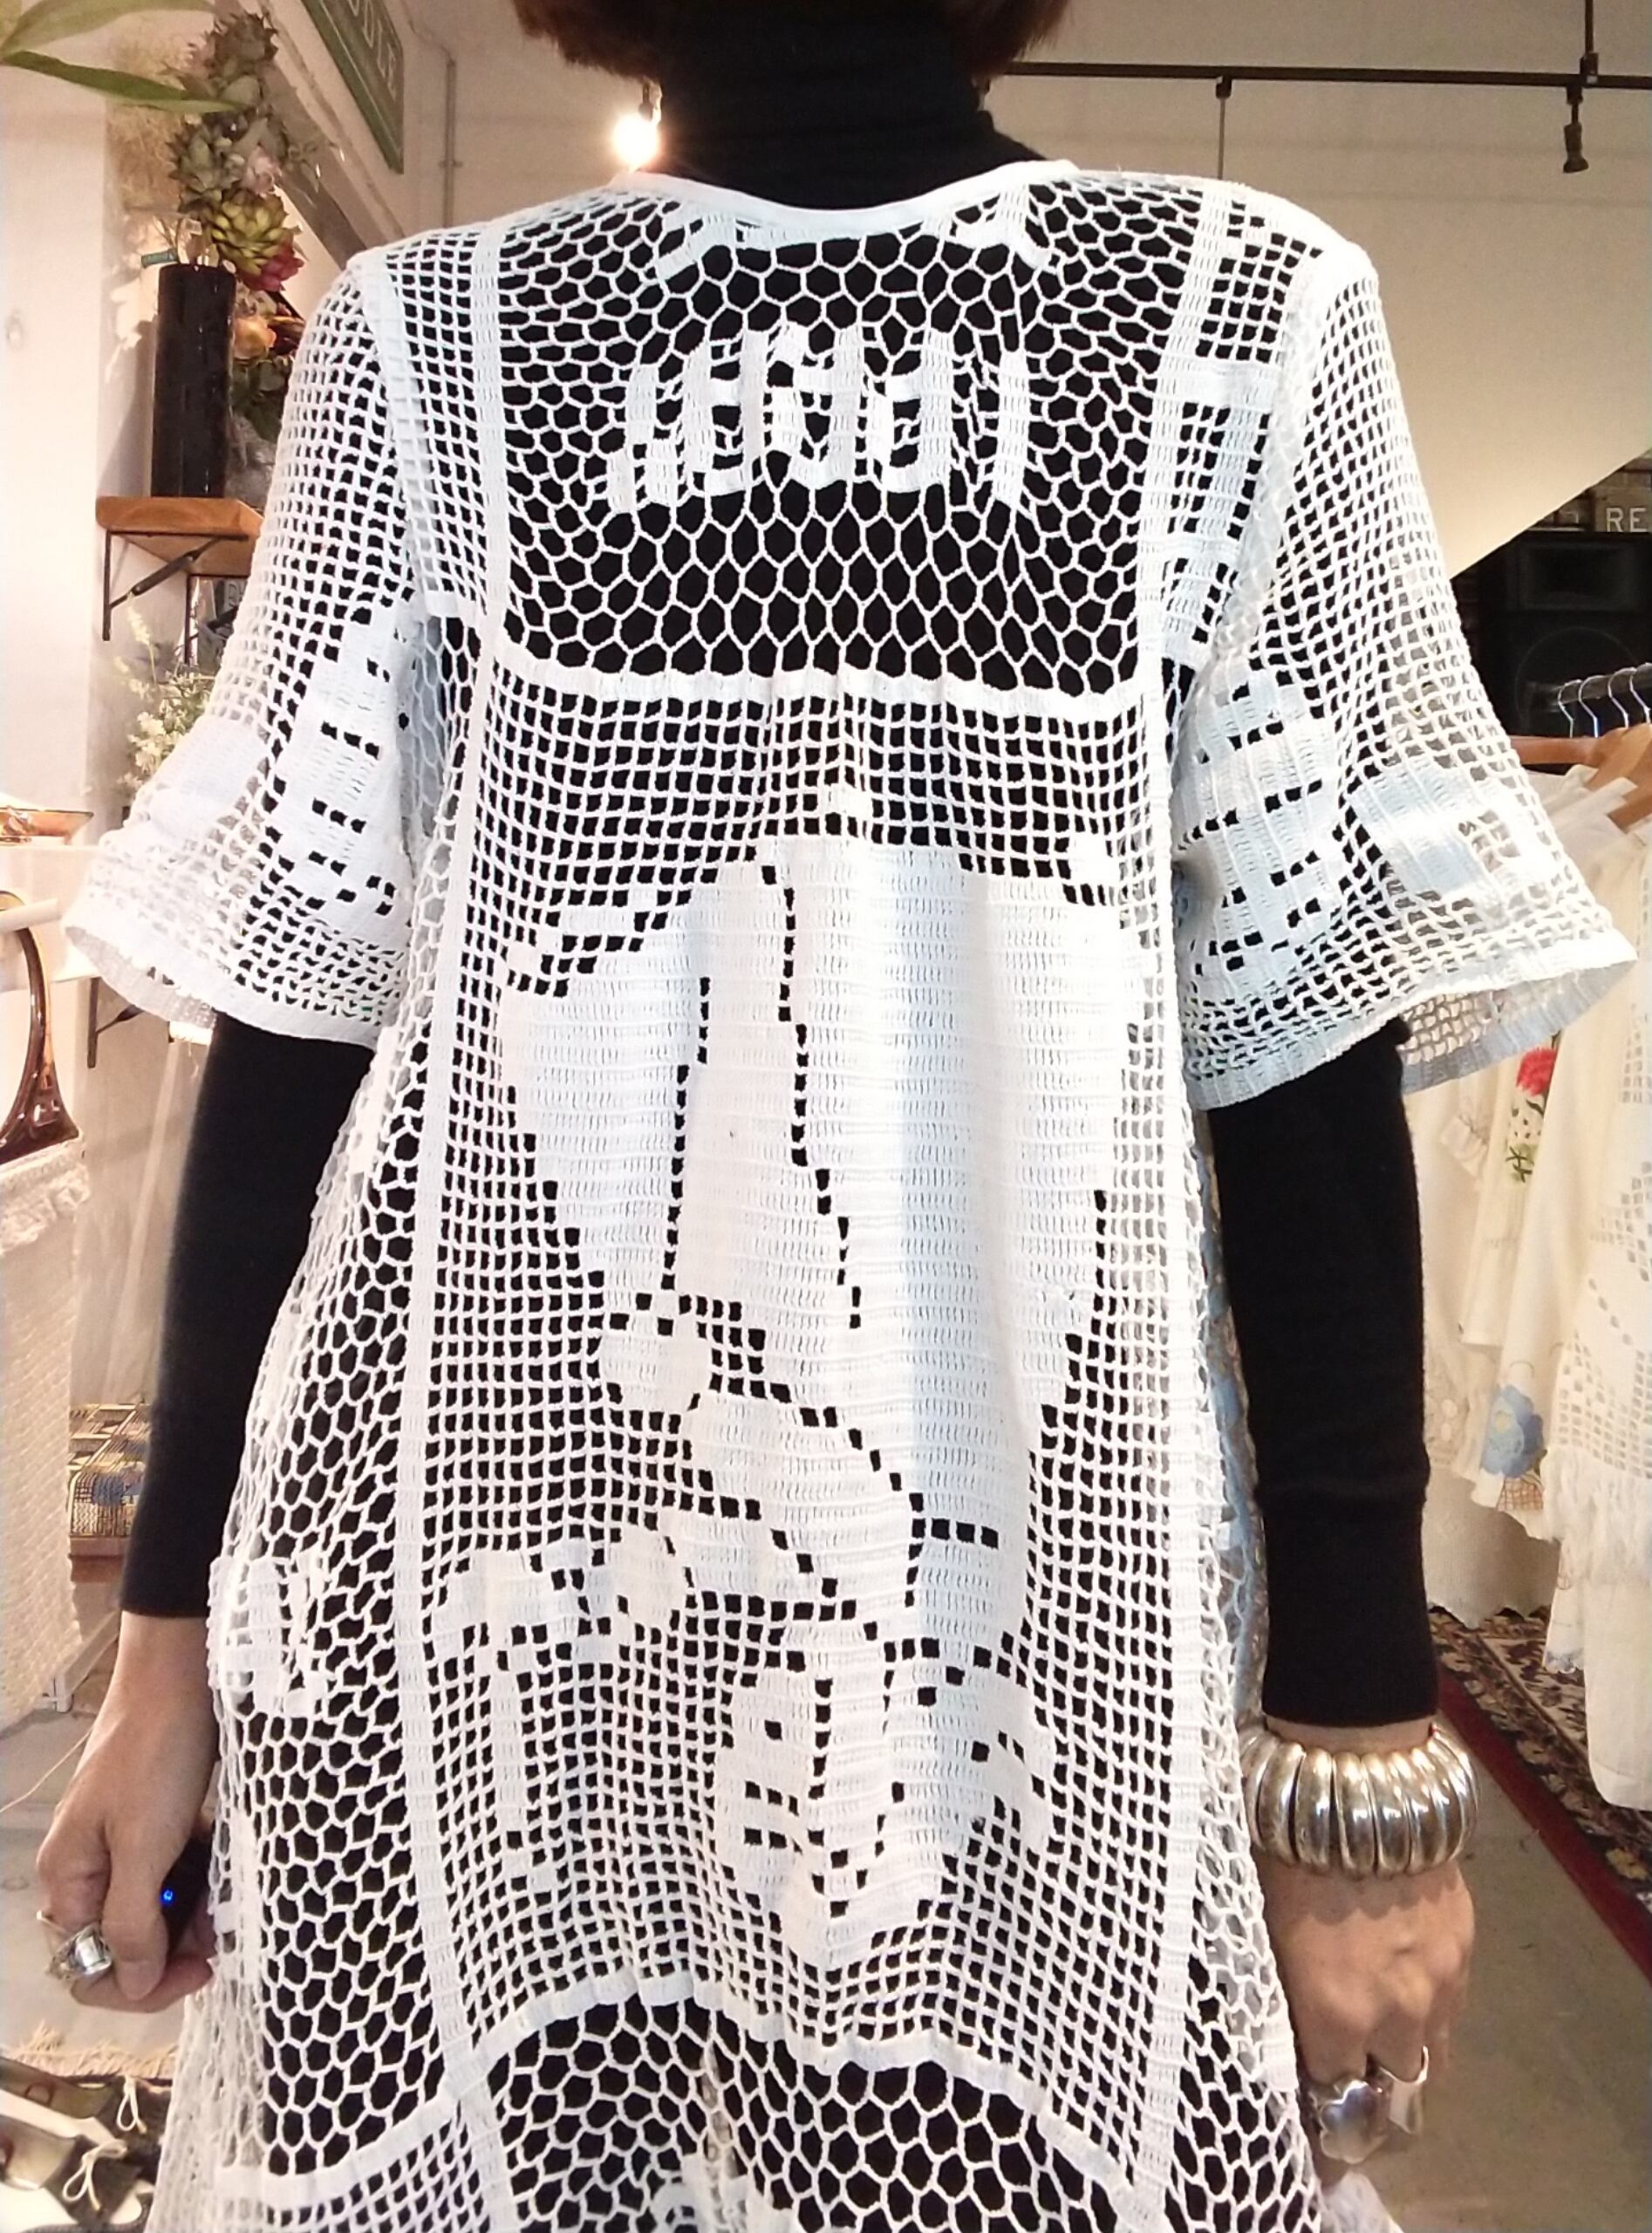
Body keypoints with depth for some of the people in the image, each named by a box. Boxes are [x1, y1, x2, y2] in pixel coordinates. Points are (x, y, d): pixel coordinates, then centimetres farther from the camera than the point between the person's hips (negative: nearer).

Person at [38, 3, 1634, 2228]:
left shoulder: (1241, 320, 2)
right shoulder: (426, 337, 5)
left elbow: (1309, 1058, 0)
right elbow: (296, 1017, 4)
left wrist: (1361, 1740, 0)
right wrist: (173, 1619, 5)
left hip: (1019, 1611, 0)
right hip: (459, 1611, 2)